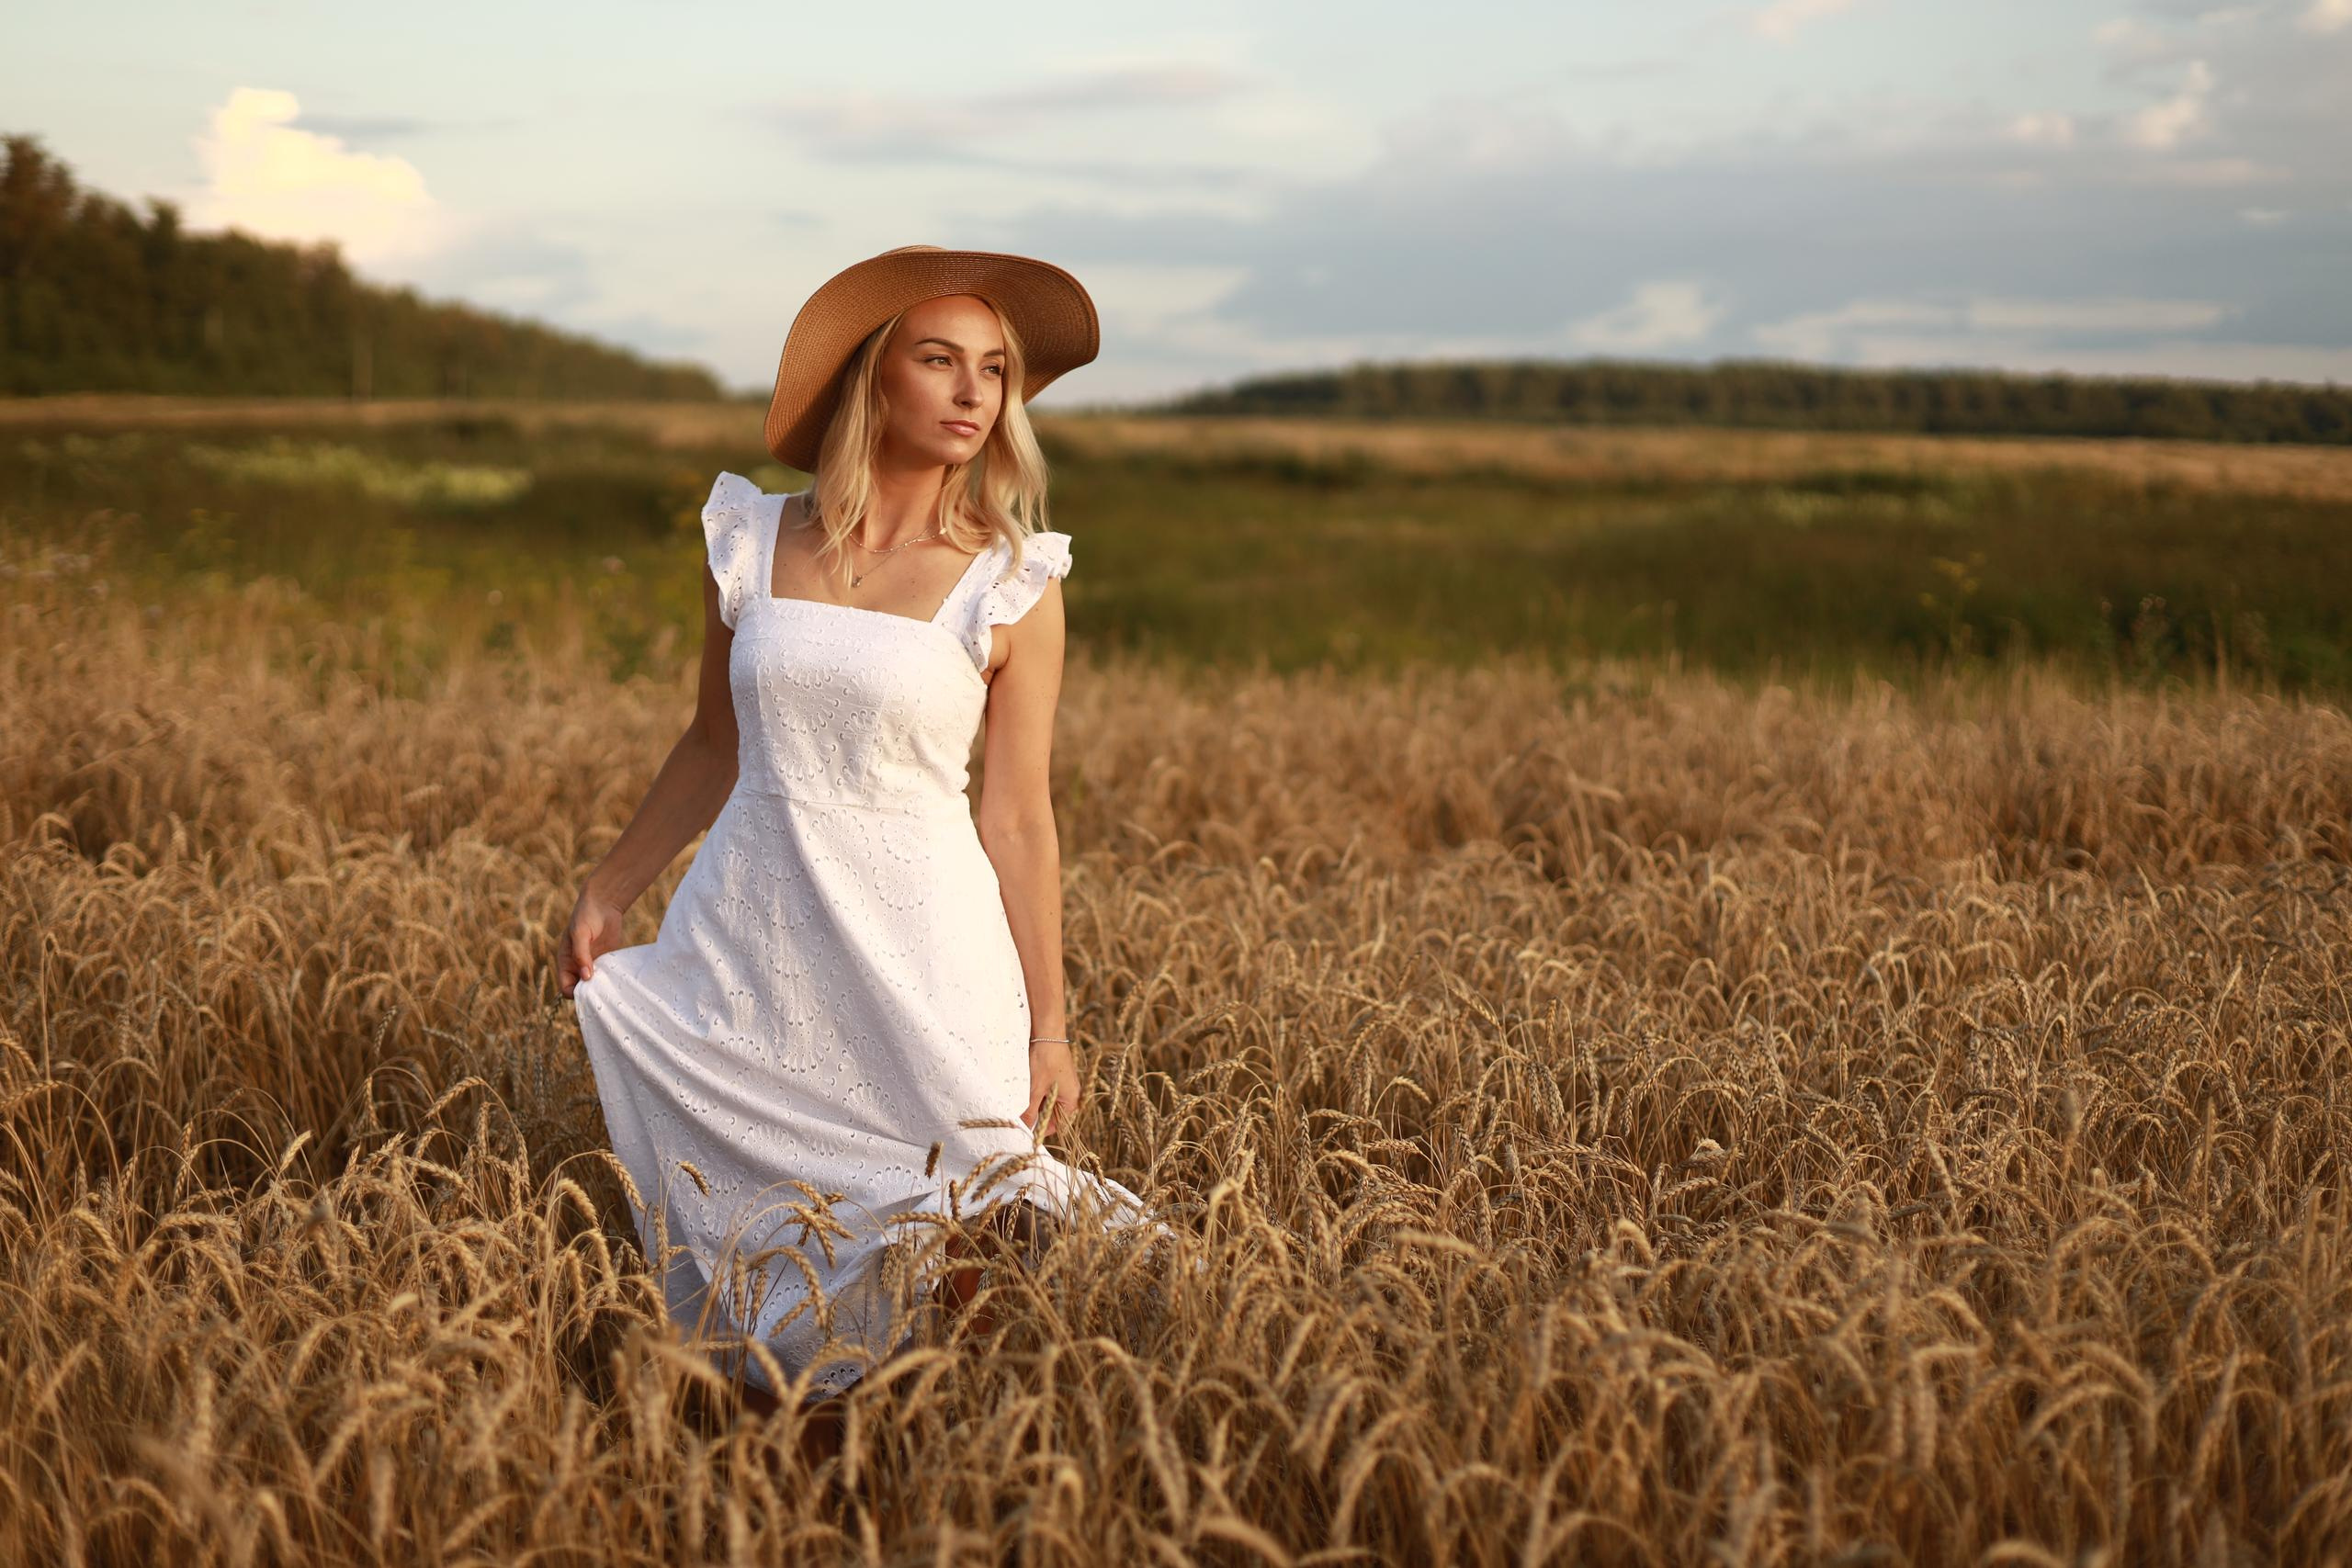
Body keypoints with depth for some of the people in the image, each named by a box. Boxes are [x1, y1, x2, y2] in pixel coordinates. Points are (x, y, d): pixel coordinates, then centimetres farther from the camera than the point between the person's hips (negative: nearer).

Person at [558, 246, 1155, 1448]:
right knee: (743, 1254, 8)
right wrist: (608, 890, 15)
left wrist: (1047, 1023, -1)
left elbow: (1017, 818, -1)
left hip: (916, 958, -2)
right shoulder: (751, 543, 4)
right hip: (747, 935, 3)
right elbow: (714, 748, 14)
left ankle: (1026, 1206, 29)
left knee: (934, 1255, -1)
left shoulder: (1009, 583, -3)